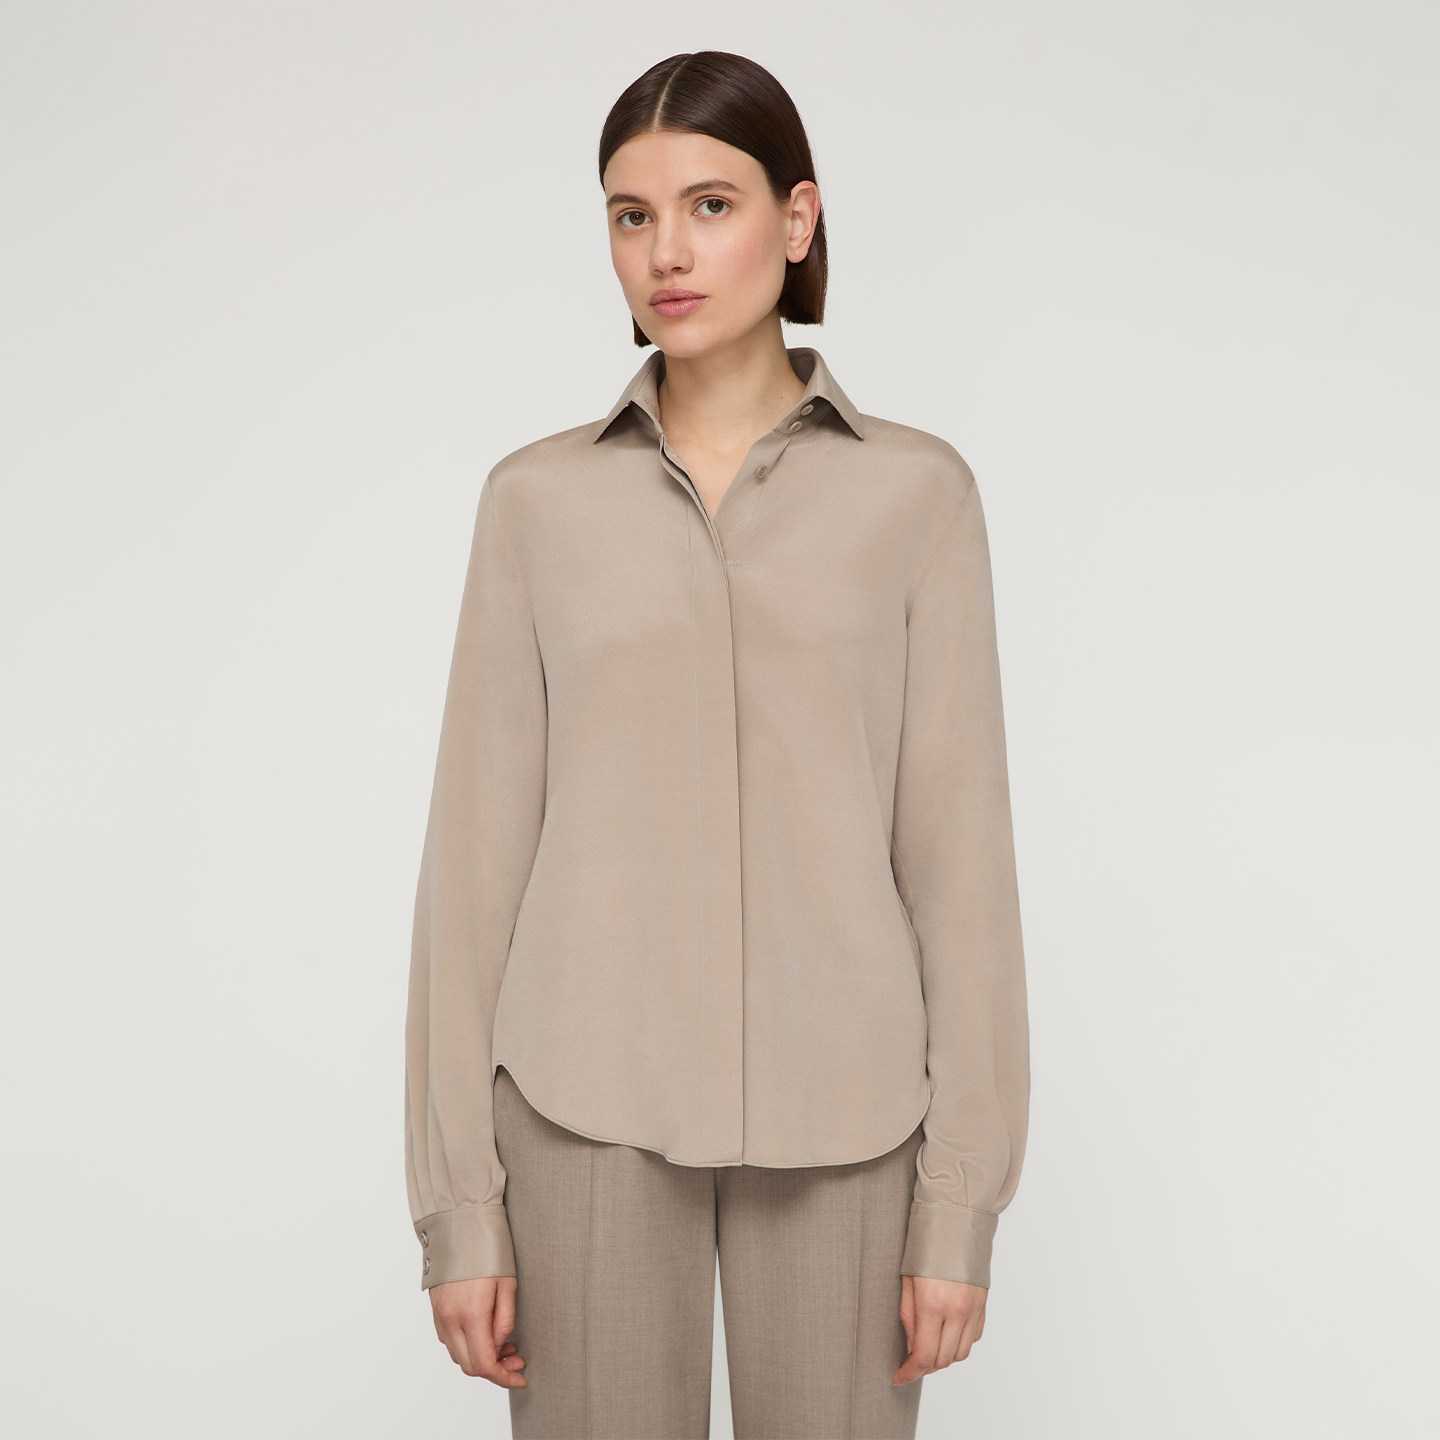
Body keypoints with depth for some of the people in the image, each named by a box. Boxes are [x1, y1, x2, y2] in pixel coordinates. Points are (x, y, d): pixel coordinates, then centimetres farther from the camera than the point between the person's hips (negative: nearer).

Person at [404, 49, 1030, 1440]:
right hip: (594, 1099, 1)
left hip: (835, 1108, 0)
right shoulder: (539, 498, 2)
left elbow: (957, 848, -1)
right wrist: (457, 1202, -1)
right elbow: (480, 851, 2)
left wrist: (962, 1204, -3)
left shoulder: (916, 491, 0)